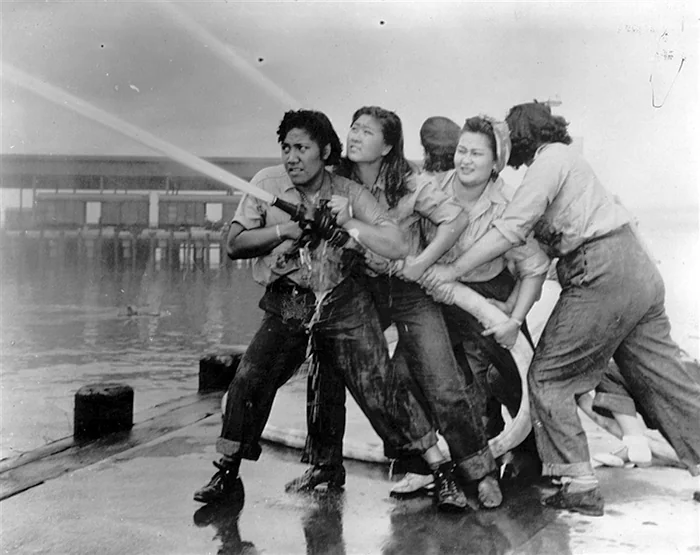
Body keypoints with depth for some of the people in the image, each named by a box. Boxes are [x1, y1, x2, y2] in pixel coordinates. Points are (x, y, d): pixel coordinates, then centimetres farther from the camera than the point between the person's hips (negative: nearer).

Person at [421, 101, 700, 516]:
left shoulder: (550, 159, -5)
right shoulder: (566, 157, 25)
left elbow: (511, 231, -15)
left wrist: (453, 271, -10)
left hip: (602, 275, -10)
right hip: (638, 268, 10)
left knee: (548, 377, 0)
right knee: (664, 377, 12)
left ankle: (581, 486, 0)